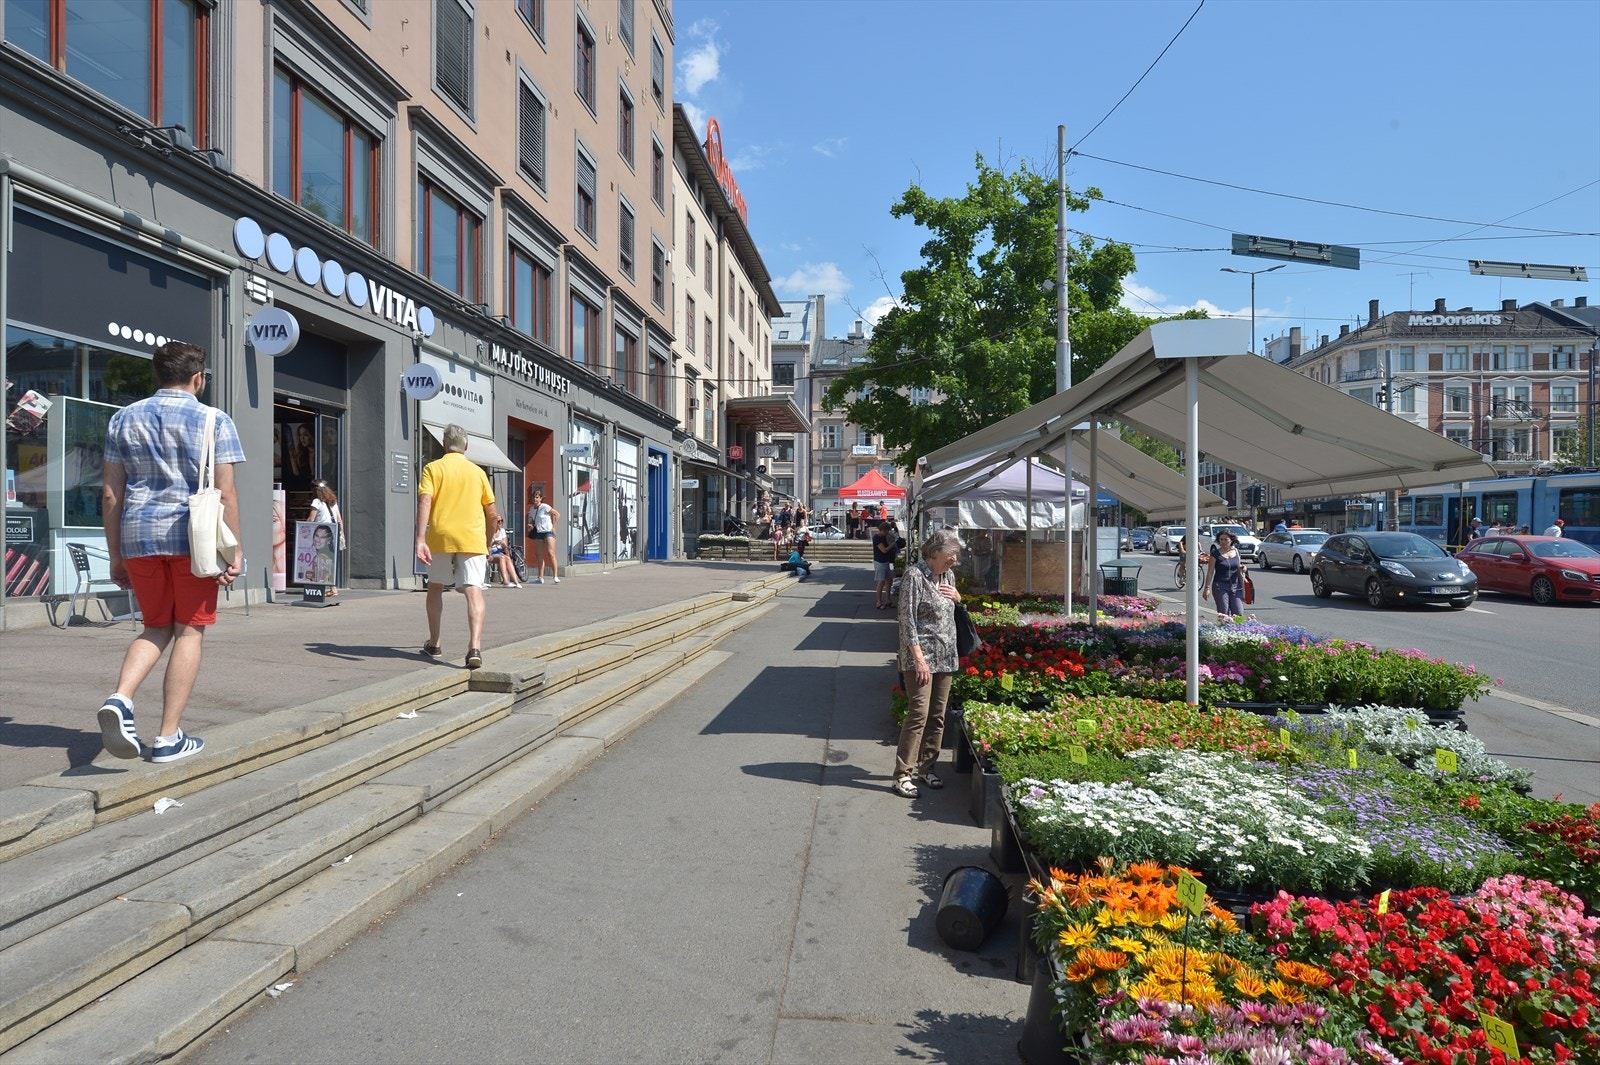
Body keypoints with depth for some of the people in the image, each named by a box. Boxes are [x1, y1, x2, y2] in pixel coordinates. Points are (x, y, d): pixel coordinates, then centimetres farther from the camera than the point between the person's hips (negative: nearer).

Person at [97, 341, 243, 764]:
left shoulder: (124, 418, 11)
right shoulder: (214, 421, -2)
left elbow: (110, 494, 10)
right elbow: (225, 494, -8)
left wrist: (115, 554, 15)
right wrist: (235, 550, -3)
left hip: (139, 537, 4)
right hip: (193, 537, -4)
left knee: (156, 627, 19)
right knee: (189, 631, 4)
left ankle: (119, 699, -6)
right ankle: (169, 737, 6)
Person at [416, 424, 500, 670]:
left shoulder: (432, 468, 5)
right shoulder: (478, 471, 12)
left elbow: (424, 502, -11)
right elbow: (493, 514, 12)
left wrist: (420, 539, -17)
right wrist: (488, 542, 26)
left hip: (440, 538, 0)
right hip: (472, 539, 0)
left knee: (435, 587, 20)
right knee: (474, 590, -8)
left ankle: (434, 644, 29)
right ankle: (475, 647, -26)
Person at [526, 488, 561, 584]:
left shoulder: (545, 507, -9)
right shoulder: (531, 509, 11)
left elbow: (557, 514, -9)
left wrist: (553, 526, -11)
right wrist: (530, 525, 0)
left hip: (548, 532, -7)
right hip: (538, 533, 7)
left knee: (550, 553, -15)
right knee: (539, 556, 5)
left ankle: (555, 577, -14)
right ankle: (540, 578, 10)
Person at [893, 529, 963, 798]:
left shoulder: (948, 576, 11)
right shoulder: (915, 575, -12)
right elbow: (907, 618, -15)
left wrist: (957, 597, 3)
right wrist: (919, 657, -20)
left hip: (946, 657, 8)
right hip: (921, 657, -8)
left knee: (938, 715, 10)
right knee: (919, 713, -10)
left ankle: (925, 767, 22)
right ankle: (903, 775, -4)